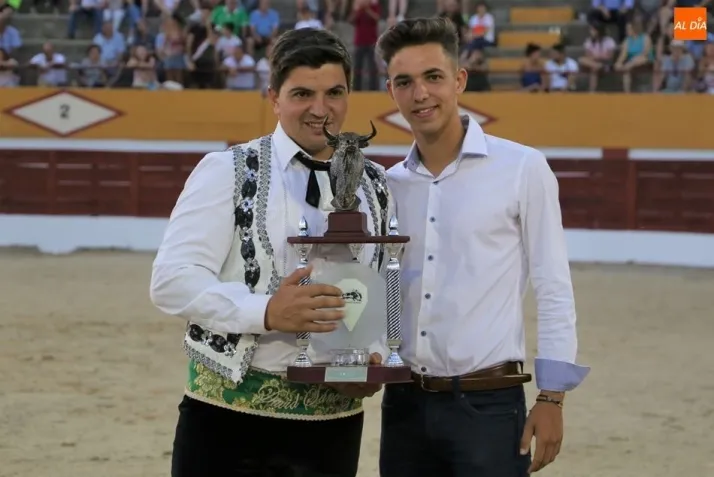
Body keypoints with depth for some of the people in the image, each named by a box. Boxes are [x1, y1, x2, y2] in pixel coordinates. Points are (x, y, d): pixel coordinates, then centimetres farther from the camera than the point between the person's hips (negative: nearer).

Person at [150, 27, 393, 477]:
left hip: (333, 422, 4)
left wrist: (375, 356, -5)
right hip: (230, 417, -4)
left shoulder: (375, 187, 10)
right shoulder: (227, 171, -3)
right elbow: (172, 279, -11)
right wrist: (267, 312, -23)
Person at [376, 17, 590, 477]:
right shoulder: (387, 185, 8)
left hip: (488, 404, -4)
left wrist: (551, 400, -8)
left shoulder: (522, 169, -4)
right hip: (404, 403, 4)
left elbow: (554, 291, -4)